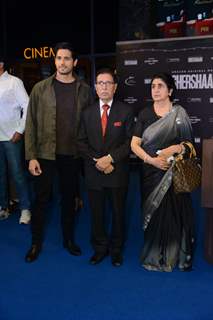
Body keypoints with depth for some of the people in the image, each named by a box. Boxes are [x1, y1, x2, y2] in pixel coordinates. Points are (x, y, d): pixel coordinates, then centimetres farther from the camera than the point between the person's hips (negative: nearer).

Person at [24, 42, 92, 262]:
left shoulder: (84, 90, 2)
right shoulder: (41, 88, -1)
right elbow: (31, 124, -2)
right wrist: (31, 157, -8)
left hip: (72, 155, 1)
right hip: (45, 154, -1)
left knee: (69, 198, 13)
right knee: (41, 199, 7)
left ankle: (68, 239, 30)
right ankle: (36, 243, 24)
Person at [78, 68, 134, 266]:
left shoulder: (125, 111, -1)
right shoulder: (87, 113, 7)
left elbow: (130, 142, -7)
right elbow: (82, 143, 3)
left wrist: (110, 158, -17)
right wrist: (97, 161, -12)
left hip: (118, 172, -2)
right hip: (93, 173, 2)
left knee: (118, 213, 11)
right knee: (97, 213, 12)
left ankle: (116, 250, 30)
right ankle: (100, 248, 30)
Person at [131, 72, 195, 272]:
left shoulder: (180, 113, 2)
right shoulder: (145, 114, 5)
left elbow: (189, 143, 4)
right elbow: (134, 144, -1)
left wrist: (176, 148, -17)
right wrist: (151, 159, -16)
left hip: (175, 172, -1)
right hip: (151, 172, 1)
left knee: (175, 213, 0)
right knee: (153, 214, 4)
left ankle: (176, 255, 17)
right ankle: (154, 256, 19)